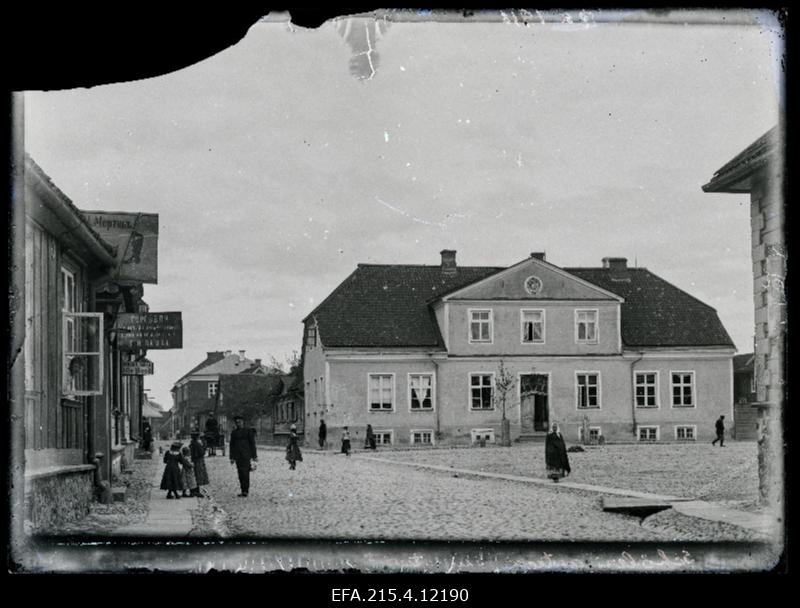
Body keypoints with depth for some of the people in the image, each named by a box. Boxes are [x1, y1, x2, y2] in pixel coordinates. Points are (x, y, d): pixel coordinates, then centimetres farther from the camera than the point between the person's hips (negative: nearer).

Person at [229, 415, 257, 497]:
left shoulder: (248, 431, 1)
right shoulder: (234, 432, 12)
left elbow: (252, 444, 1)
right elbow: (231, 445, 15)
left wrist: (254, 456, -1)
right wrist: (232, 457, 12)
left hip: (246, 456, -4)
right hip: (237, 456, 4)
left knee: (245, 472, -9)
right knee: (240, 473, 4)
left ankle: (246, 490, -5)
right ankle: (243, 490, 10)